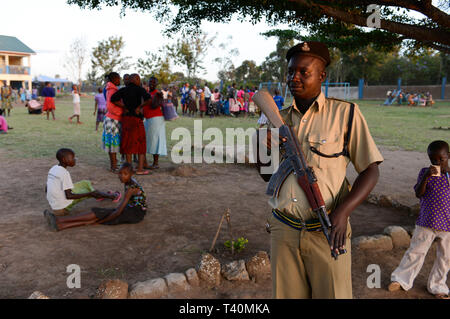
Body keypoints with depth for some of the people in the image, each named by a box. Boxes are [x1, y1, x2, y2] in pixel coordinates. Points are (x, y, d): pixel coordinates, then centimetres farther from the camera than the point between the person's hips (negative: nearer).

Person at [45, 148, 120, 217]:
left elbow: (46, 189, 10)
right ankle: (110, 196, 23)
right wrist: (90, 194, -23)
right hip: (63, 209, -8)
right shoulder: (64, 173, -22)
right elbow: (68, 196, -26)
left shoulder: (53, 169, 3)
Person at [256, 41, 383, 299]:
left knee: (333, 293, 6)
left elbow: (370, 171, -4)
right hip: (284, 231, 4)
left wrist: (343, 212, -18)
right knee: (286, 294, 14)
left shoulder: (345, 113, -4)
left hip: (327, 232, -3)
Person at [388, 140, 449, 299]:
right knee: (416, 251, 7)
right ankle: (401, 279, 22)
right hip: (427, 222, -1)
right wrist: (426, 177, -24)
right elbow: (418, 193, -13)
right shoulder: (425, 172, -3)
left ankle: (437, 286, 31)